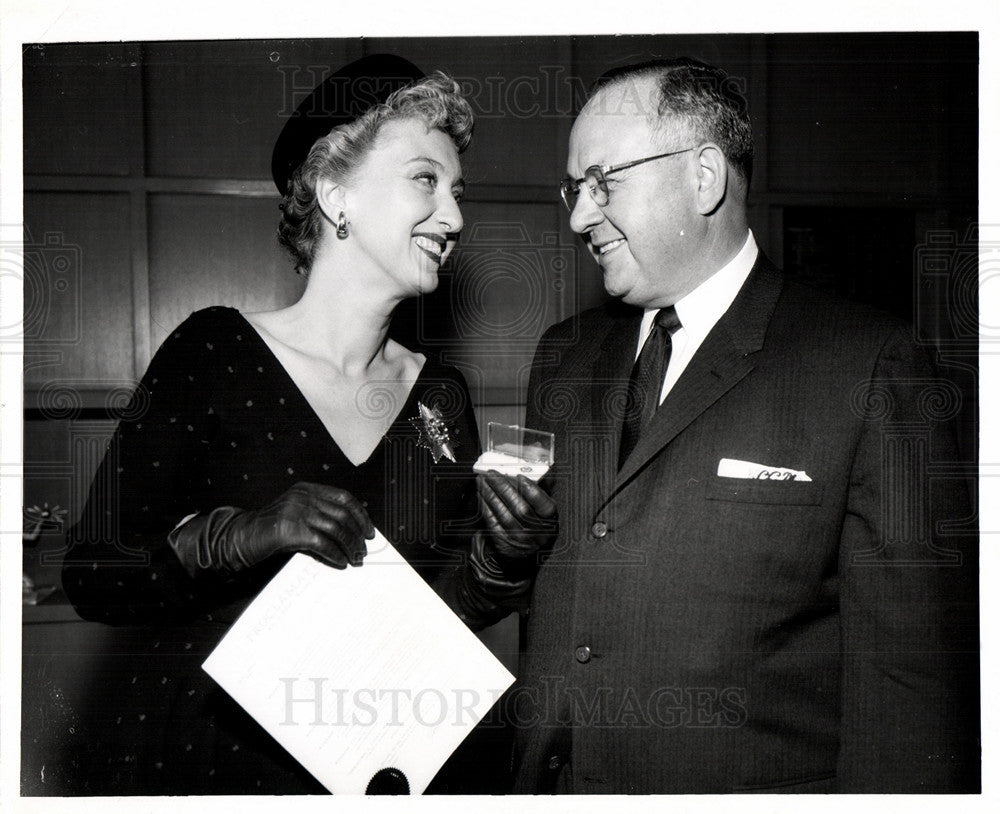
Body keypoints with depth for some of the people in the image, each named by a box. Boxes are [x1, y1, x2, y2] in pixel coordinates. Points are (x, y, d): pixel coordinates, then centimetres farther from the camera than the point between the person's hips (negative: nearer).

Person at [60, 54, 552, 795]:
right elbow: (92, 579, -11)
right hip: (186, 760, -2)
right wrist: (239, 534, -25)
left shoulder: (441, 397, 3)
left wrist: (499, 564, -9)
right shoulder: (216, 352, -8)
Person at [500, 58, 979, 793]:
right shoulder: (564, 356, 5)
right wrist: (523, 771, 2)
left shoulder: (869, 367, -12)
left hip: (760, 784, -4)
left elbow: (911, 657, -12)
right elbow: (537, 598, 7)